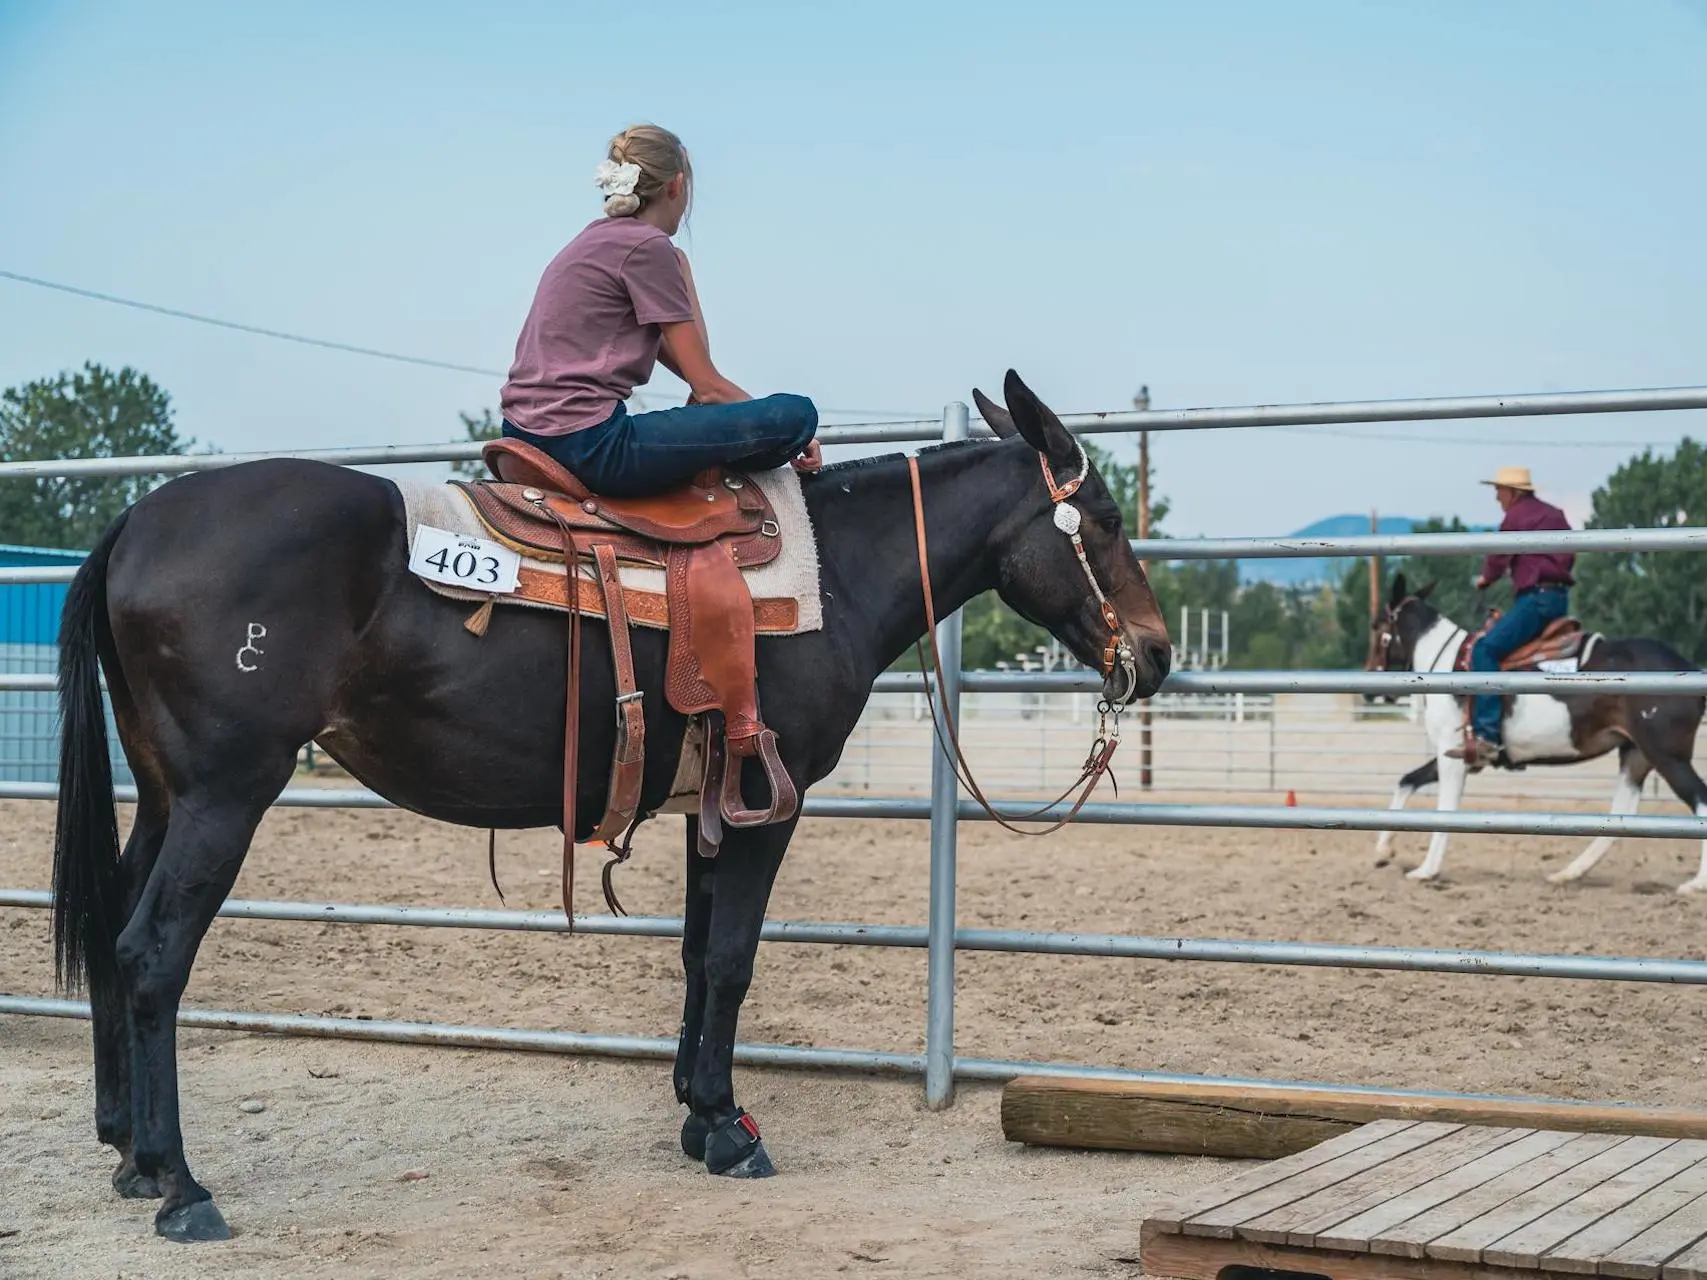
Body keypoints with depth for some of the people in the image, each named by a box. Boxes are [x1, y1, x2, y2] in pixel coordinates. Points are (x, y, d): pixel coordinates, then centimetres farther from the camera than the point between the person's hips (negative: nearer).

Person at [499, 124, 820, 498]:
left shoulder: (598, 238, 20)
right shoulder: (647, 246, -8)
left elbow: (678, 359, 24)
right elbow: (709, 388, -8)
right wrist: (786, 428, 3)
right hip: (588, 446, -11)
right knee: (798, 413, -13)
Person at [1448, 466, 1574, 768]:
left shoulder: (1516, 516, -4)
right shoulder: (1555, 515, 21)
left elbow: (1498, 559, 0)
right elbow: (1569, 556, 26)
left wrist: (1485, 579, 19)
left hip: (1536, 598, -10)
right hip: (1560, 596, 10)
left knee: (1485, 650, -19)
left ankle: (1487, 735, -32)